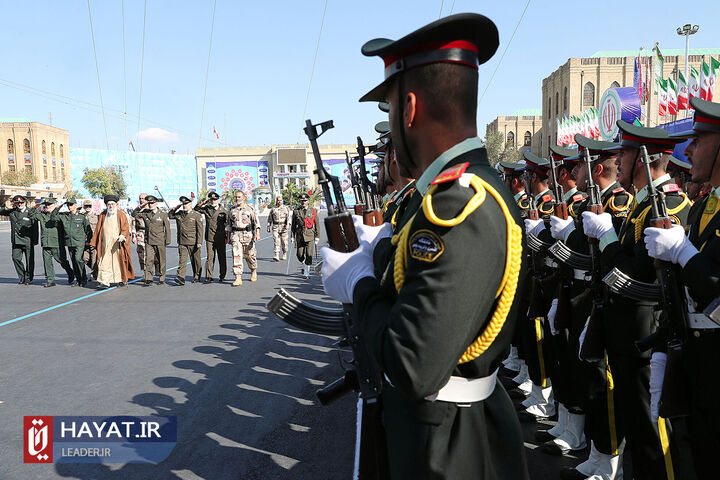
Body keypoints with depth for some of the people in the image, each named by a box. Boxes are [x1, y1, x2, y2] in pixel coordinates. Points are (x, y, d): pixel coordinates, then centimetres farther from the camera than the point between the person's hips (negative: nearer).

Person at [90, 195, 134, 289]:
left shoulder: (121, 215, 0)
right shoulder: (102, 216, 10)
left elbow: (126, 227, -5)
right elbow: (98, 230, 14)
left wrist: (122, 235, -24)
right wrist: (94, 242, 12)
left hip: (117, 244, -2)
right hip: (106, 244, 3)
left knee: (119, 261, 6)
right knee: (105, 262, -4)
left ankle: (123, 280, 20)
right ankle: (105, 282, -5)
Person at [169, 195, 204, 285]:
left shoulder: (197, 215, -4)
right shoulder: (179, 214, 10)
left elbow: (200, 230, -6)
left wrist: (199, 242, -13)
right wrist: (175, 208, 7)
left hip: (193, 242, -3)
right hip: (182, 242, 3)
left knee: (195, 260, 8)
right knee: (182, 259, -8)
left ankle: (196, 277, 22)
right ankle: (181, 278, -16)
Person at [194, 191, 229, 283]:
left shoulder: (224, 210, 3)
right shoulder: (206, 209, 9)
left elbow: (228, 223, 5)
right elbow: (196, 209, 17)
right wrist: (202, 203, 0)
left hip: (221, 238, -1)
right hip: (209, 238, 1)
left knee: (222, 258, 7)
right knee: (210, 257, -3)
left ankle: (222, 276, 19)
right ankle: (208, 277, 0)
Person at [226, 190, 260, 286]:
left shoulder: (250, 209, 3)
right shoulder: (232, 210, 12)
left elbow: (256, 222, 0)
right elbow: (229, 225, 18)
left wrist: (257, 234, -11)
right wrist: (228, 237, 13)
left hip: (247, 234, -2)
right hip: (235, 235, 2)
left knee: (249, 255, 8)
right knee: (236, 255, -10)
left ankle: (253, 271, 35)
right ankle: (238, 278, -13)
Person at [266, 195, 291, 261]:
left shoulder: (286, 208, 4)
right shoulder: (273, 209, 10)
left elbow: (289, 217, -6)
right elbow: (270, 218, 17)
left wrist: (288, 224, -21)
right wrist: (268, 226, 13)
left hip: (283, 227, -1)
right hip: (275, 227, 1)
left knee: (284, 242, 6)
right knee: (276, 241, -11)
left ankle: (284, 254, 28)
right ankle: (277, 256, -17)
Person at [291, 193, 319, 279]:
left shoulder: (313, 211, 4)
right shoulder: (296, 211, 6)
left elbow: (316, 224, 7)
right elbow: (293, 225, 10)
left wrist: (317, 236, 4)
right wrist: (292, 236, 8)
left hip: (310, 236, -1)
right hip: (300, 236, 1)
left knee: (309, 255, -7)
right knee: (299, 255, 2)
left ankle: (306, 273, 3)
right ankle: (304, 266, 33)